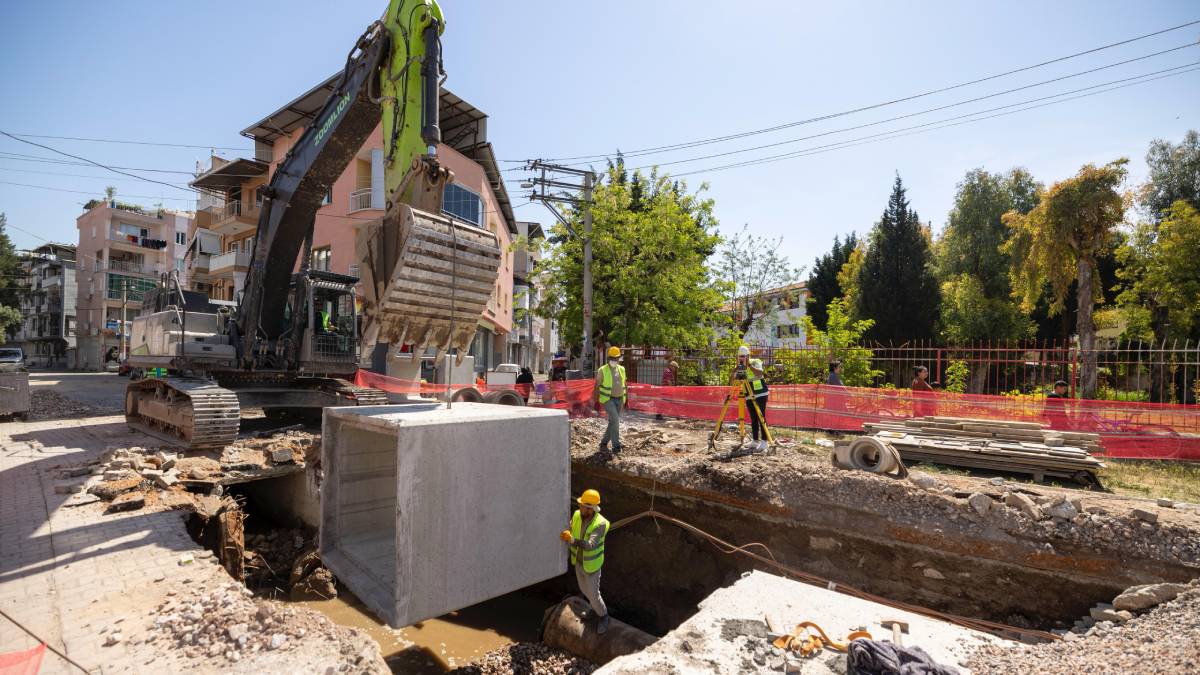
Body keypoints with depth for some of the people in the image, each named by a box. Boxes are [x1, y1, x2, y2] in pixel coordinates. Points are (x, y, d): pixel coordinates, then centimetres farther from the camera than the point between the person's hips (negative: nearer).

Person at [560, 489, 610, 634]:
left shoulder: (600, 524, -34)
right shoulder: (577, 515, -16)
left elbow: (589, 545, -43)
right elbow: (571, 532, 1)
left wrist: (572, 540, -57)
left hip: (591, 565, -6)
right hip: (578, 561, 6)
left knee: (593, 594, 9)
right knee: (584, 589, 27)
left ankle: (603, 616, 39)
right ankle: (595, 608, 55)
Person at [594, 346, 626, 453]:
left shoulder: (621, 369, 8)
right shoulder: (602, 370, -7)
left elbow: (624, 385, 13)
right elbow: (597, 386, -5)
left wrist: (626, 399, 10)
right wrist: (596, 402, -8)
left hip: (619, 400, 6)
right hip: (608, 400, -5)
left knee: (613, 422, 7)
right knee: (615, 420, -20)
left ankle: (603, 444, 21)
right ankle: (616, 446, -13)